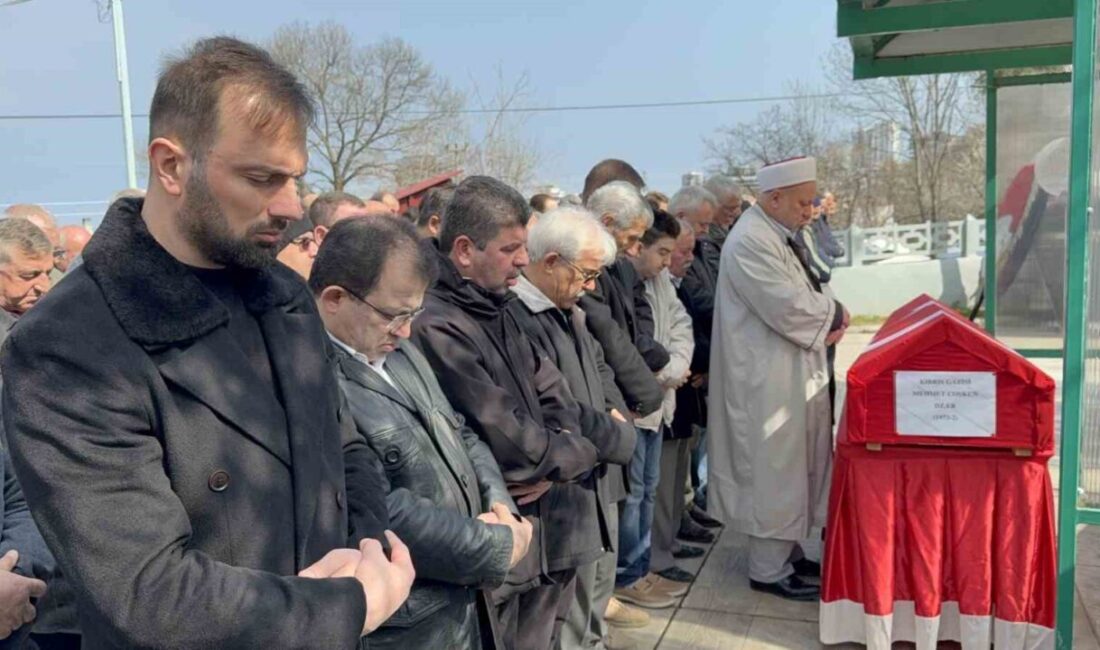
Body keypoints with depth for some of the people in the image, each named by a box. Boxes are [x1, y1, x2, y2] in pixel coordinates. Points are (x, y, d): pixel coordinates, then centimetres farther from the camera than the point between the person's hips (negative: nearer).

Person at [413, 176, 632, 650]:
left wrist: (559, 460, -12)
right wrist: (580, 453, -6)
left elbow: (557, 403, 8)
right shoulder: (437, 329, -22)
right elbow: (513, 448, -23)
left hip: (550, 534, 8)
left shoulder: (496, 313, 9)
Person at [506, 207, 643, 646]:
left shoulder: (568, 310, 9)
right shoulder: (514, 318, -24)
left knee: (599, 579, 24)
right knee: (570, 601, 5)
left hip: (598, 474, 10)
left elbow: (598, 364, 19)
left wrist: (614, 411, -1)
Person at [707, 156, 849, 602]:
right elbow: (788, 308, -26)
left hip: (790, 377, 10)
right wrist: (834, 314, -9)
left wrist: (829, 318, -3)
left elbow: (800, 294, 17)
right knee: (774, 472, 1)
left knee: (792, 468, 18)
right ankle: (768, 570, 15)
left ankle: (787, 553, 32)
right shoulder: (751, 241, -20)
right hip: (768, 382, -10)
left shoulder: (776, 236, 13)